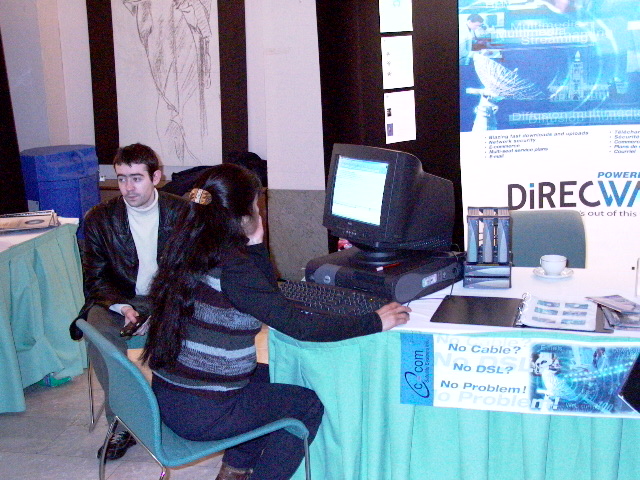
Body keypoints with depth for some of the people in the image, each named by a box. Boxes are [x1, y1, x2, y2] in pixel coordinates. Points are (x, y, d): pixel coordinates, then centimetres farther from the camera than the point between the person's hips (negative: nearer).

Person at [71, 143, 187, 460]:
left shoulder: (181, 212, -2)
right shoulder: (99, 218, 0)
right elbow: (95, 277, -1)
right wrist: (121, 306, -22)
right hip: (119, 299, 1)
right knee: (98, 331, -30)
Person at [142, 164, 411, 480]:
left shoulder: (188, 250, 3)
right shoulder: (231, 266, -24)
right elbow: (298, 325, -25)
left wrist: (255, 245, 0)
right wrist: (375, 322, -18)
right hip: (202, 413, -8)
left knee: (273, 378, 29)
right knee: (310, 403, 10)